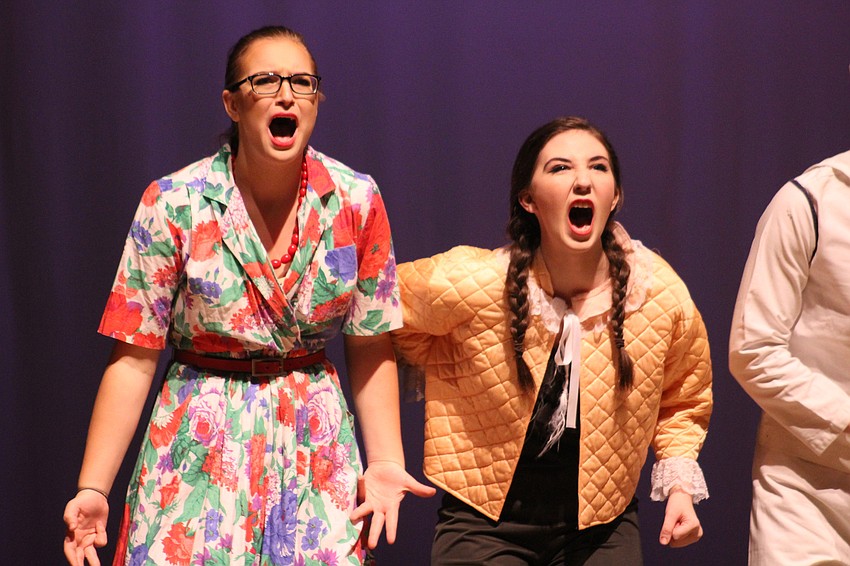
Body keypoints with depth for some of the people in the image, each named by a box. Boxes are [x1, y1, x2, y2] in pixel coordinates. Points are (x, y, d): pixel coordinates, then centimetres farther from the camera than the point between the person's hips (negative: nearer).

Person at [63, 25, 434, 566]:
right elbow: (134, 357, -8)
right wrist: (92, 490, -12)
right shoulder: (174, 205, -9)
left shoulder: (356, 201, -4)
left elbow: (371, 347, 3)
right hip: (200, 442, -1)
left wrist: (386, 462, -6)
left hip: (317, 445, 2)